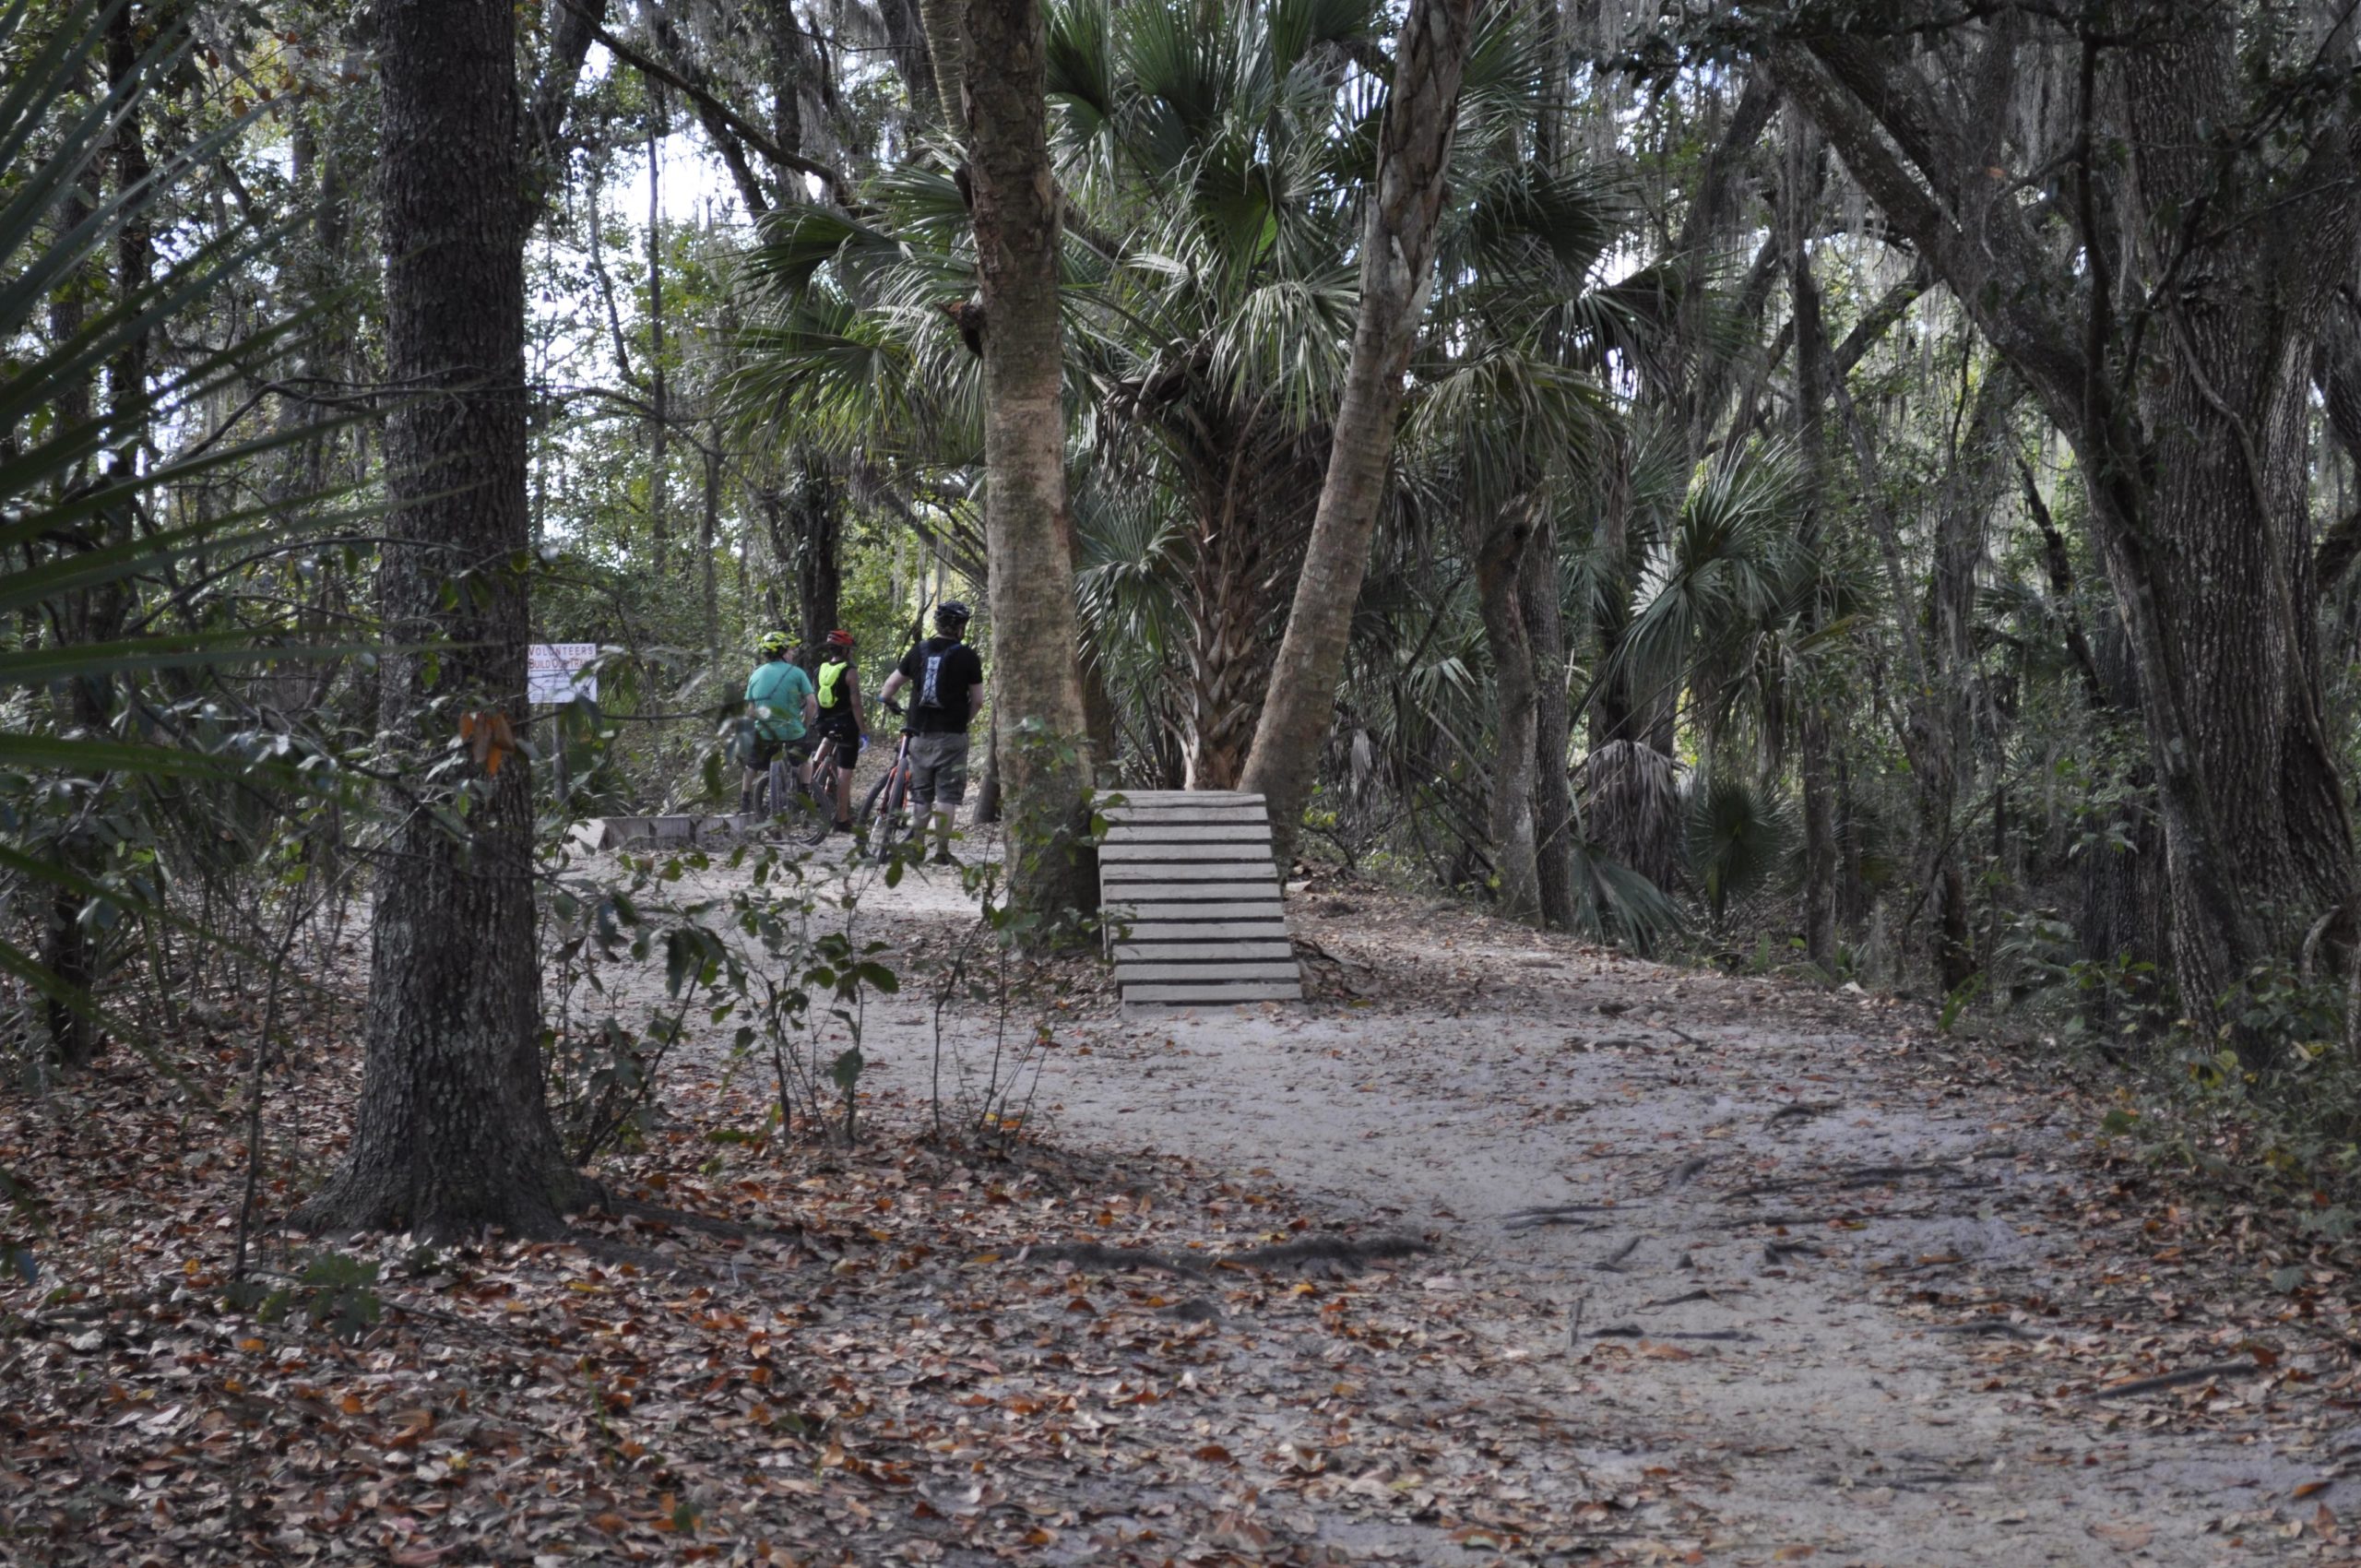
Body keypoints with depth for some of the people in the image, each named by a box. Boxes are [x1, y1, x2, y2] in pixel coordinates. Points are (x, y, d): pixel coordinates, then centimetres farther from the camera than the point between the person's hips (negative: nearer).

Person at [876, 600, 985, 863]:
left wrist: (885, 700, 33)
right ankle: (942, 849, -3)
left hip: (920, 733, 4)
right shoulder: (967, 656, -5)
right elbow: (977, 699, -3)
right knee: (946, 794, -1)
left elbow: (892, 684, 13)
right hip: (951, 735, -4)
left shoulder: (919, 651, 5)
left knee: (920, 794, 11)